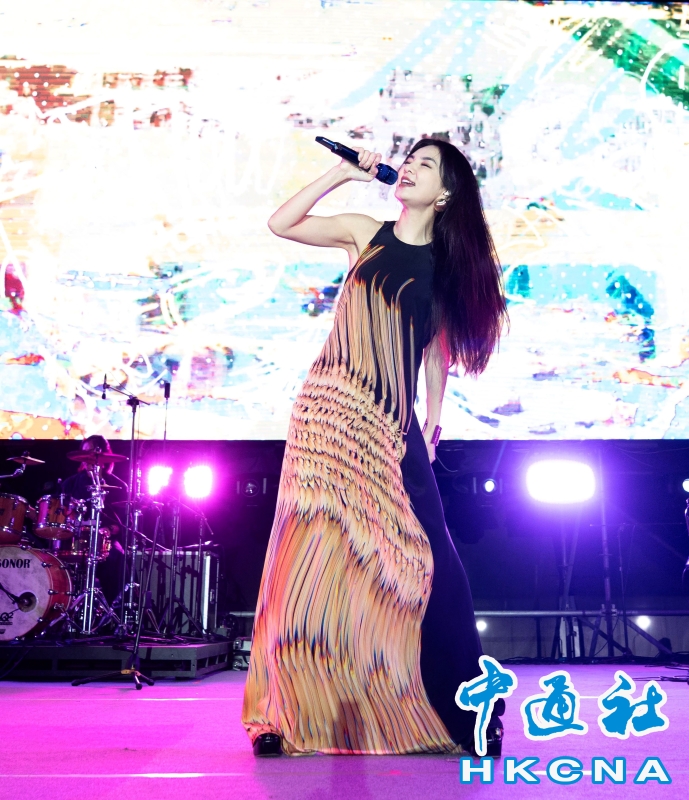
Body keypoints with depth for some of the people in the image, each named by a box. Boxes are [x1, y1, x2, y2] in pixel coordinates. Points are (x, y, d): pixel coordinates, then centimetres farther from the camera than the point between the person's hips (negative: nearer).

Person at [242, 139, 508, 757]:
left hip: (392, 422, 1)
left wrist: (433, 423, 11)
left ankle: (448, 711, 13)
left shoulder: (447, 266, 11)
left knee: (406, 556, -1)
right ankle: (298, 713, 2)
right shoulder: (366, 234, 10)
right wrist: (345, 174, 5)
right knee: (319, 547, -6)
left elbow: (438, 350, 14)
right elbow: (282, 223, 5)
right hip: (332, 408, -1)